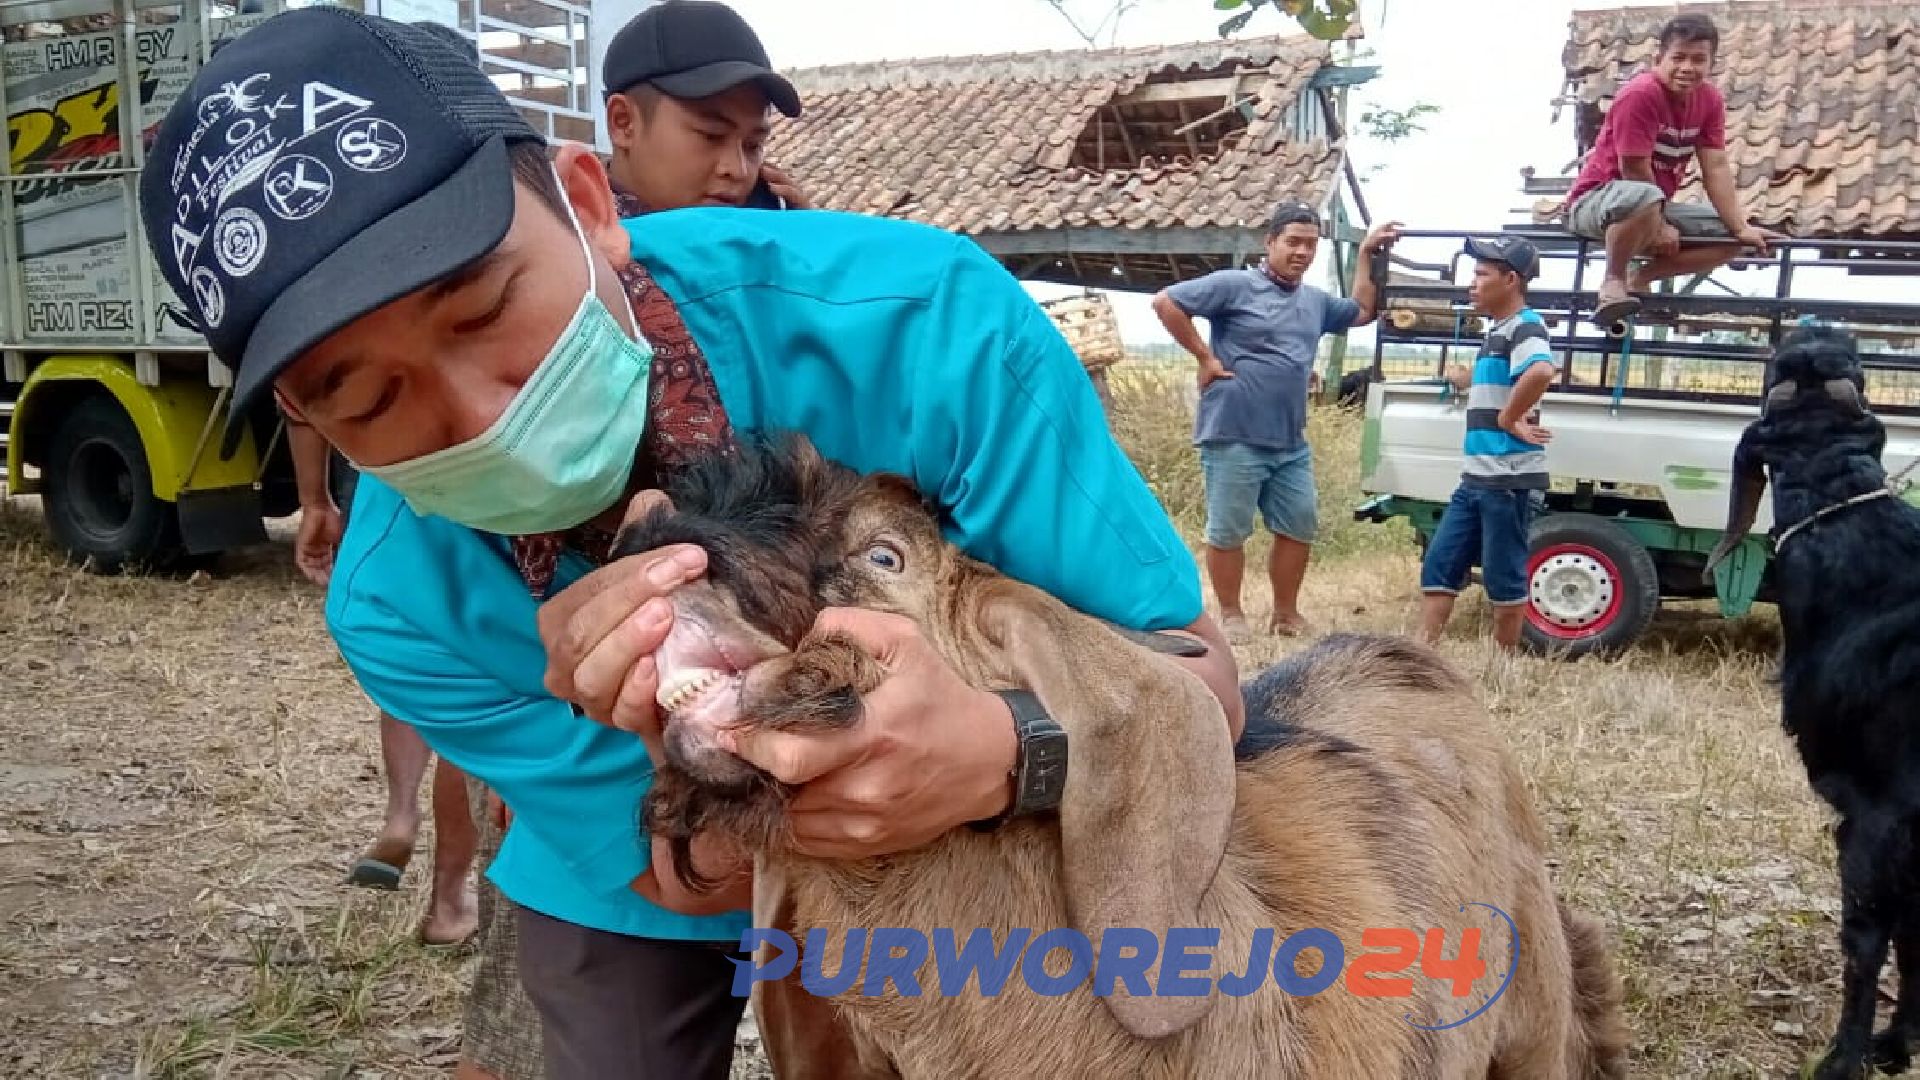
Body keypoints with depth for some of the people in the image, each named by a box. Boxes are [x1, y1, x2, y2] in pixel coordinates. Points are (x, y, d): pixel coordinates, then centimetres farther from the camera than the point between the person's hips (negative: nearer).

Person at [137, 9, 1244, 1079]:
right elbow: (700, 890, -21)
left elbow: (1200, 680, -28)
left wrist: (1001, 751, -49)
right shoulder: (395, 612, -27)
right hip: (634, 900, 1)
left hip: (959, 859, 0)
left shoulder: (920, 321, -36)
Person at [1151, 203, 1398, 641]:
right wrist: (1205, 357, -11)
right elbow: (1165, 301, -10)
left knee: (1299, 527, 11)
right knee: (1228, 532, 1)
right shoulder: (1234, 284, -6)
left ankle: (1285, 613, 25)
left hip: (1292, 443, 7)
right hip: (1235, 438, -7)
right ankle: (1231, 616, 14)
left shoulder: (1315, 300, 16)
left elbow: (1363, 311, 32)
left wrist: (1366, 254, 23)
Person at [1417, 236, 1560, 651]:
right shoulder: (1498, 330, 17)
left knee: (1502, 579, 1)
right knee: (1438, 567, 7)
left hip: (1509, 480, -9)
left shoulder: (1524, 326, -12)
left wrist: (1508, 419, -24)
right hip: (1476, 478, 10)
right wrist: (1466, 378, 27)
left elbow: (1541, 371, -34)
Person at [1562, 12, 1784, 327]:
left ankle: (1640, 280, 2)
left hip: (1655, 206, 8)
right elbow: (1635, 172, -22)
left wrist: (1741, 228, -11)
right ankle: (1613, 281, -20)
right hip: (1595, 200, -8)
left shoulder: (1710, 99, 0)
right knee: (1644, 197, -41)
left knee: (1730, 237, 0)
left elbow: (1716, 168, -3)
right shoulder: (1639, 95, -22)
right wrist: (1660, 227, -17)